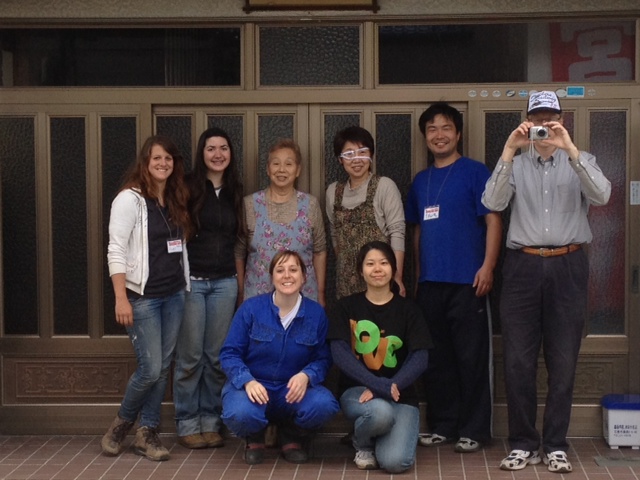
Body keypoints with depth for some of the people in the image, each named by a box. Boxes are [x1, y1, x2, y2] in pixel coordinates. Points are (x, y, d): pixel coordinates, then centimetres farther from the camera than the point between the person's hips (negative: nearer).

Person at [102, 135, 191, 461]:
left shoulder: (176, 201, 11)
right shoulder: (130, 199, -9)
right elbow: (116, 250, -13)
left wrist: (185, 287, 7)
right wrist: (121, 298, -19)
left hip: (174, 295, 6)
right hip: (142, 296, -6)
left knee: (163, 368, 7)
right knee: (149, 369, -7)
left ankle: (147, 433, 17)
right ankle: (122, 423, 17)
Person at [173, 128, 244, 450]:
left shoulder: (234, 192, 12)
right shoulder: (188, 188, -3)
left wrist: (240, 276, 13)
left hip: (224, 283, 4)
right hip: (191, 280, -4)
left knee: (217, 356, 7)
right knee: (190, 356, -1)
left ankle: (210, 422, 17)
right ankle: (187, 425, 10)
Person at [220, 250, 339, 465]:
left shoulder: (316, 313, -2)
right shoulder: (251, 308, -7)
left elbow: (322, 359, 0)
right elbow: (230, 353, -6)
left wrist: (306, 376, -23)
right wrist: (248, 381, -24)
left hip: (293, 389, 2)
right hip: (253, 385, -1)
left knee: (324, 405, -31)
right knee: (240, 414, -36)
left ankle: (291, 437, 7)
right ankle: (255, 438, 7)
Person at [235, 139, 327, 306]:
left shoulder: (310, 204, 0)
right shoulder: (250, 204, -2)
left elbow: (319, 252, 6)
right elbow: (239, 253, 4)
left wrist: (320, 294, 6)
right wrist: (241, 294, 5)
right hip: (258, 297, 0)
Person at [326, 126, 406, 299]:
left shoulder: (384, 186, -4)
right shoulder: (333, 191, 10)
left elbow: (397, 233, -9)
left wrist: (397, 276, -15)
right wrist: (342, 269, 13)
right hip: (346, 279, 4)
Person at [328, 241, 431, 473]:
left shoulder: (408, 309, 5)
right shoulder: (347, 306, 3)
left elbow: (420, 358, -4)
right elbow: (339, 353, -9)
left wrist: (392, 386, -21)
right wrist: (378, 384, -23)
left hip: (400, 395, 1)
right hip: (357, 390, -1)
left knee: (395, 461, -23)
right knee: (380, 411, -36)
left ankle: (379, 440, 16)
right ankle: (362, 444, 1)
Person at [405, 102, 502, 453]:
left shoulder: (474, 172, -1)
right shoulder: (421, 181, 15)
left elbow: (493, 221, -6)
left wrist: (487, 267, -15)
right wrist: (417, 273, 15)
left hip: (466, 281, -6)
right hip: (430, 283, 6)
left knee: (471, 358, -1)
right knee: (436, 358, 10)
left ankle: (474, 430, 7)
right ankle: (442, 425, 21)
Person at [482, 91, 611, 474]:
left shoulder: (580, 162, 9)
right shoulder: (516, 165, 9)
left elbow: (601, 195, -12)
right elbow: (493, 203, -9)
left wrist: (570, 149, -21)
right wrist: (509, 150, -18)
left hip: (568, 266, 0)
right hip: (523, 266, 0)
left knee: (563, 361, 4)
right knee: (518, 360, 2)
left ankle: (556, 445, 14)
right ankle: (524, 444, 13)